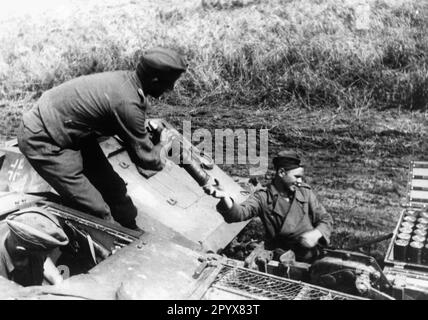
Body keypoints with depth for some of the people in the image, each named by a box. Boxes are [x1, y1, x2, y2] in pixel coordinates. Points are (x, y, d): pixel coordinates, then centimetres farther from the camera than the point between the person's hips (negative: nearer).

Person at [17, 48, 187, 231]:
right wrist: (163, 144, 0)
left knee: (113, 187, 14)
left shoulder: (124, 78, -4)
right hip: (41, 140, -9)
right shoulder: (128, 103, -30)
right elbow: (146, 158, -17)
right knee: (96, 212, -9)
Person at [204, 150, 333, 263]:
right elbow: (240, 212, -20)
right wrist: (225, 198, -41)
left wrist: (316, 234, -11)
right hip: (279, 259, -1)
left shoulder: (305, 192, 6)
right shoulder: (263, 197, -3)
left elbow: (325, 219, 11)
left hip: (309, 255, 2)